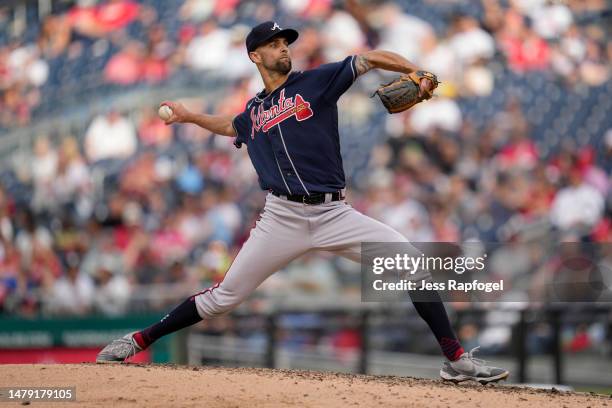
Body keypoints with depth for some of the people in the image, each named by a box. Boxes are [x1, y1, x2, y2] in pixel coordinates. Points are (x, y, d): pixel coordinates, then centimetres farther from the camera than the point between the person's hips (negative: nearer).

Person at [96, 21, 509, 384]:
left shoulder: (316, 81, 5)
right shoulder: (254, 110, 16)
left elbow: (371, 58, -7)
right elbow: (232, 126, 42)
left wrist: (416, 72, -22)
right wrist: (190, 117, 37)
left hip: (334, 214, -1)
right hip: (282, 217, 2)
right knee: (224, 297, 1)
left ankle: (456, 359, -11)